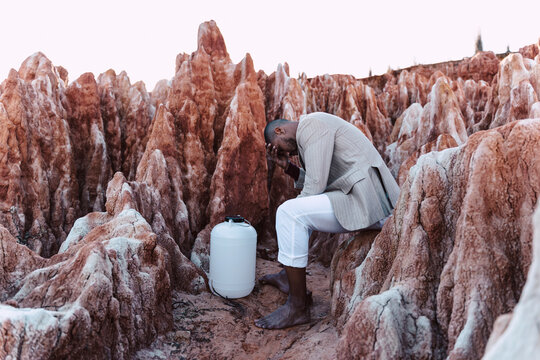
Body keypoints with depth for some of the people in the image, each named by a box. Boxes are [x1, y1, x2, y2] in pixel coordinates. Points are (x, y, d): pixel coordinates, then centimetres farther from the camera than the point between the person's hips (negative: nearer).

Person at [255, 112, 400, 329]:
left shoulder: (310, 125, -10)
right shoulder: (315, 127, 22)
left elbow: (315, 186, -15)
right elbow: (312, 183, 21)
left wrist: (290, 218, -3)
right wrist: (287, 167, 11)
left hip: (366, 203, -11)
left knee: (289, 213, -19)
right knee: (299, 205, 26)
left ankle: (297, 307, -11)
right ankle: (290, 278, 29)